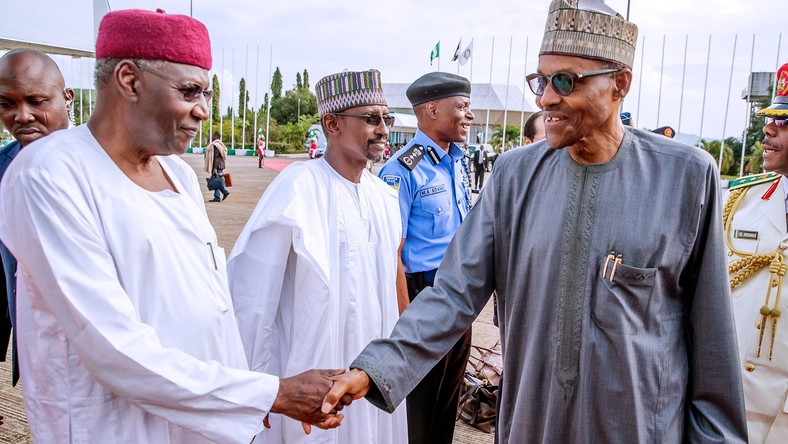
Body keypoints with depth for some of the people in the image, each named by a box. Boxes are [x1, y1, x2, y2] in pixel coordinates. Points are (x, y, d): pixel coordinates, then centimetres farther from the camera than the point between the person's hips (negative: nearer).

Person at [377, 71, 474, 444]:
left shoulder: (457, 163, 7)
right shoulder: (404, 170, -18)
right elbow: (390, 255, -21)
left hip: (460, 299, 8)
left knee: (449, 399, 22)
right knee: (418, 405, 12)